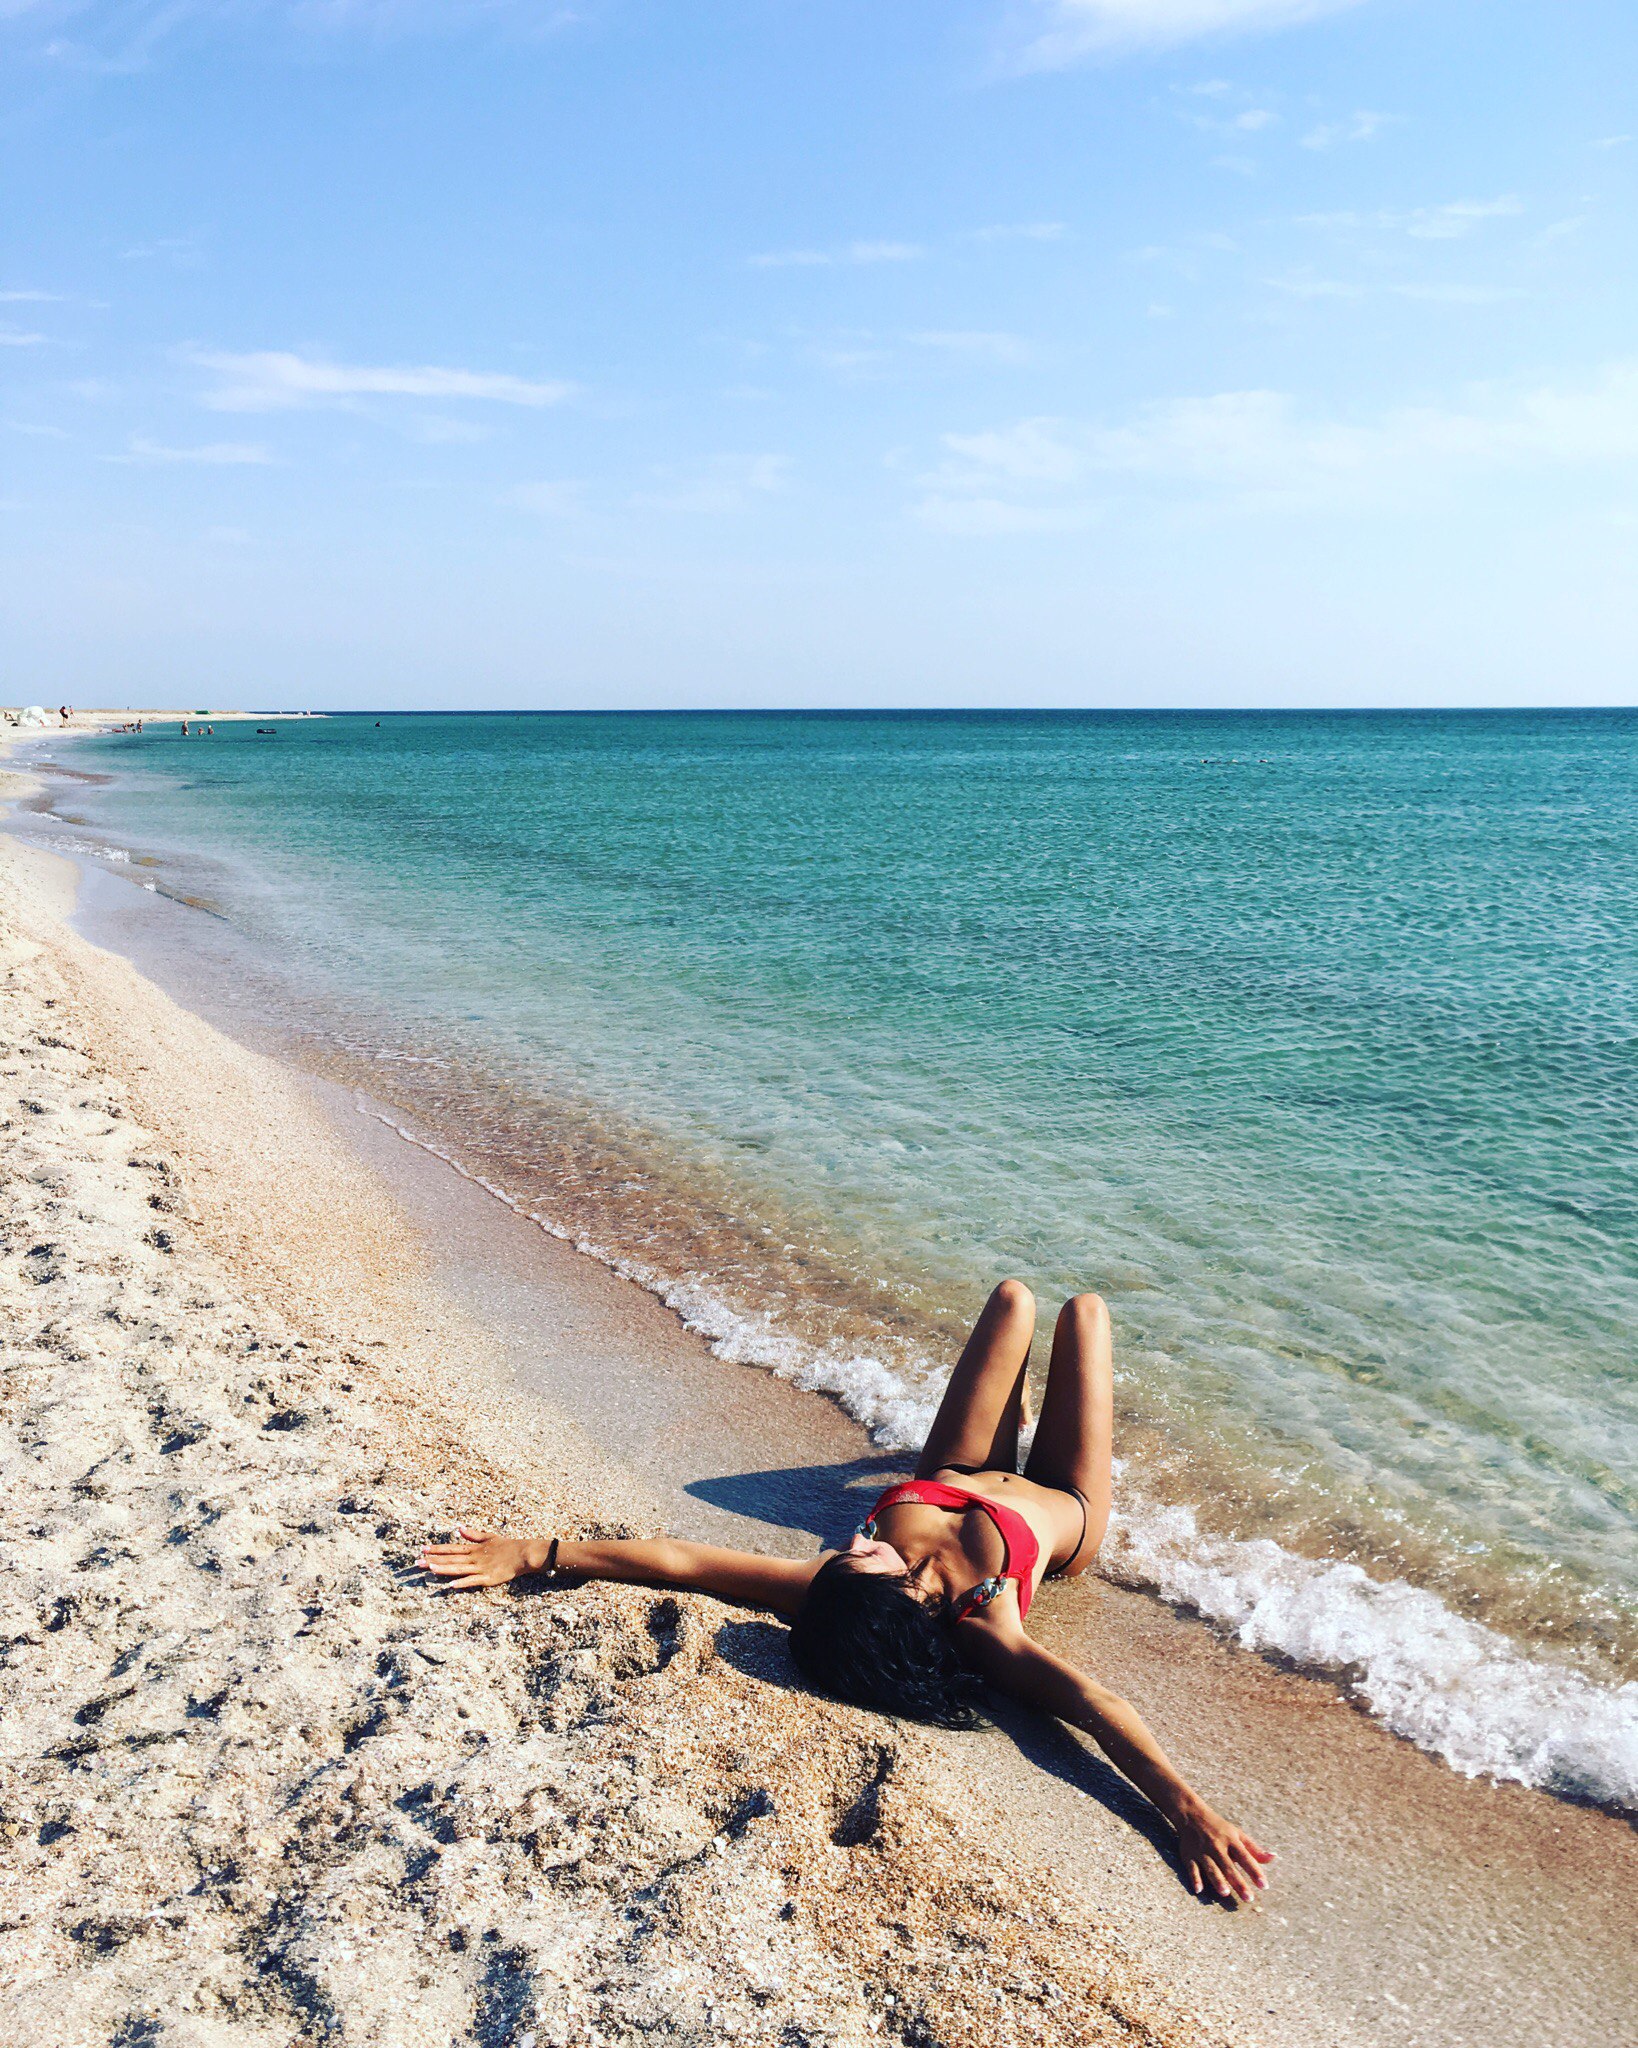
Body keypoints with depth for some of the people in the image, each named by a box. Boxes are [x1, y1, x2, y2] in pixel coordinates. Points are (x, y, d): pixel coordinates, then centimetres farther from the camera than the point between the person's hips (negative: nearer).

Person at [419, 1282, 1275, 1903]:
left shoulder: (835, 1599, -41)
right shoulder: (981, 1628, -47)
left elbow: (681, 1558, -42)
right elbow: (1093, 1705, -57)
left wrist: (534, 1553, -45)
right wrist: (1186, 1806, -73)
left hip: (955, 1480, 2)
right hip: (1063, 1505, -2)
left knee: (1016, 1297, 19)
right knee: (1084, 1307, 16)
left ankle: (1012, 1424, 56)